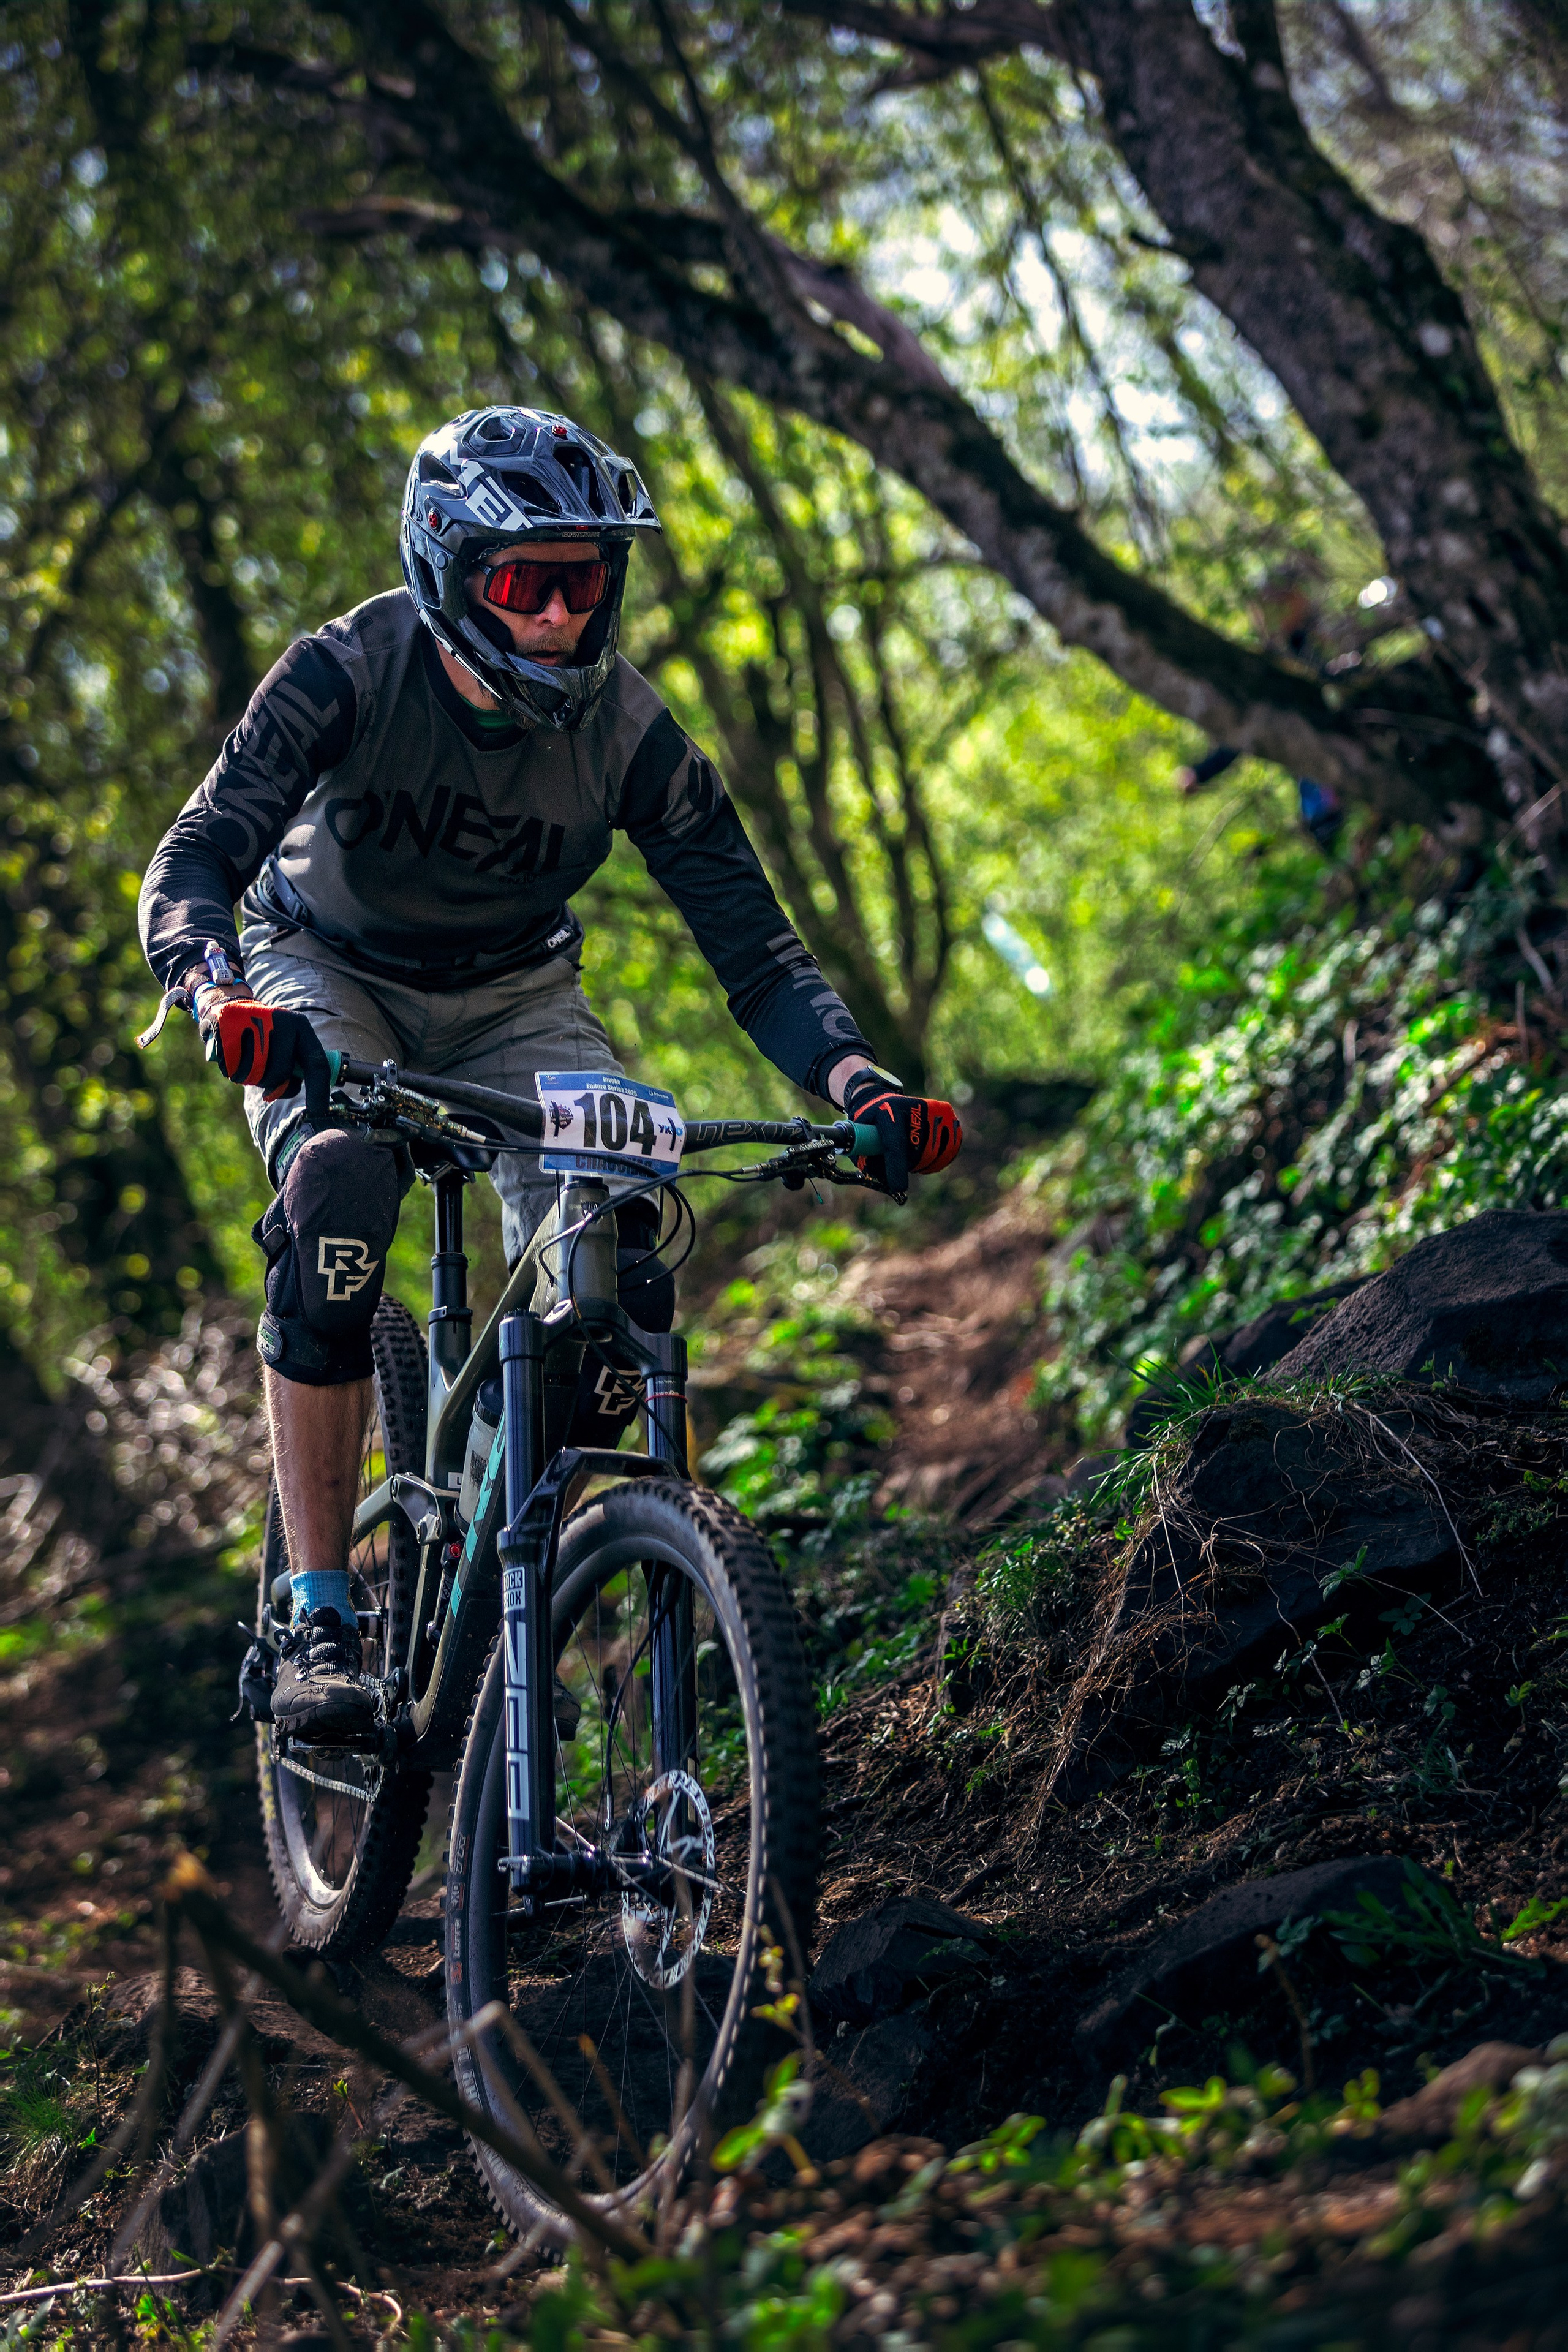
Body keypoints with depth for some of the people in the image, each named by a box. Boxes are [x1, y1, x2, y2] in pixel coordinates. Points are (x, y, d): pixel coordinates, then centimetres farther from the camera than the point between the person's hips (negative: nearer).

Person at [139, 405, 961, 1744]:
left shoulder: (627, 731, -22)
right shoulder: (348, 675, -26)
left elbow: (757, 951, -22)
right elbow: (192, 865, -34)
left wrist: (861, 1085, -41)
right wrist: (221, 995, -56)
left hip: (512, 1002, 2)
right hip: (330, 986, -2)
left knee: (614, 1286, -21)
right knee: (338, 1199, -33)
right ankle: (320, 1622, -27)